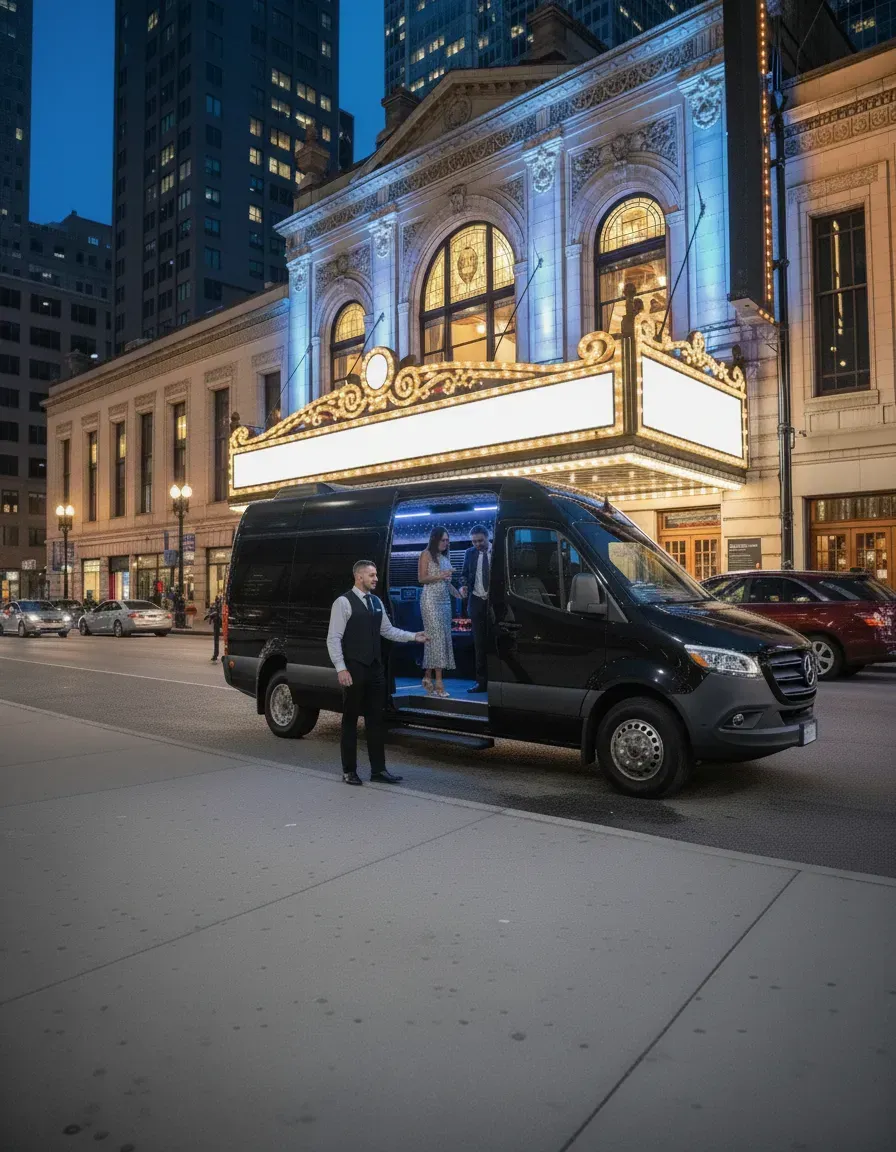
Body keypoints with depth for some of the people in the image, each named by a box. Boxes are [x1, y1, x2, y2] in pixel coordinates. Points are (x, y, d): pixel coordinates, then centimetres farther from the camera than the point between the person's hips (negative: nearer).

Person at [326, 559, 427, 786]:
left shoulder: (376, 602, 12)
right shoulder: (343, 602, -10)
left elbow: (387, 630, 19)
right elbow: (333, 638, -12)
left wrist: (413, 636, 9)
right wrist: (341, 668, -18)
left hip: (375, 669, 7)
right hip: (354, 670, -7)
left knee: (375, 720, 10)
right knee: (350, 720, 4)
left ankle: (378, 769, 17)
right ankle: (349, 771, 14)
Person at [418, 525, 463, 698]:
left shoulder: (445, 557, 18)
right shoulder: (426, 554, -2)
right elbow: (421, 578, -7)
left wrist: (460, 595, 9)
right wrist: (439, 576, -18)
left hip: (445, 600, 7)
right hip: (431, 599, -7)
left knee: (443, 636, 4)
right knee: (436, 636, -12)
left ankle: (428, 677, 11)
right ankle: (438, 680, -14)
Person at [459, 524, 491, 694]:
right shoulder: (470, 553, 7)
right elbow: (464, 574, 15)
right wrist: (464, 585, -7)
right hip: (477, 601, 3)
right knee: (479, 642, 5)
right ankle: (482, 681, 9)